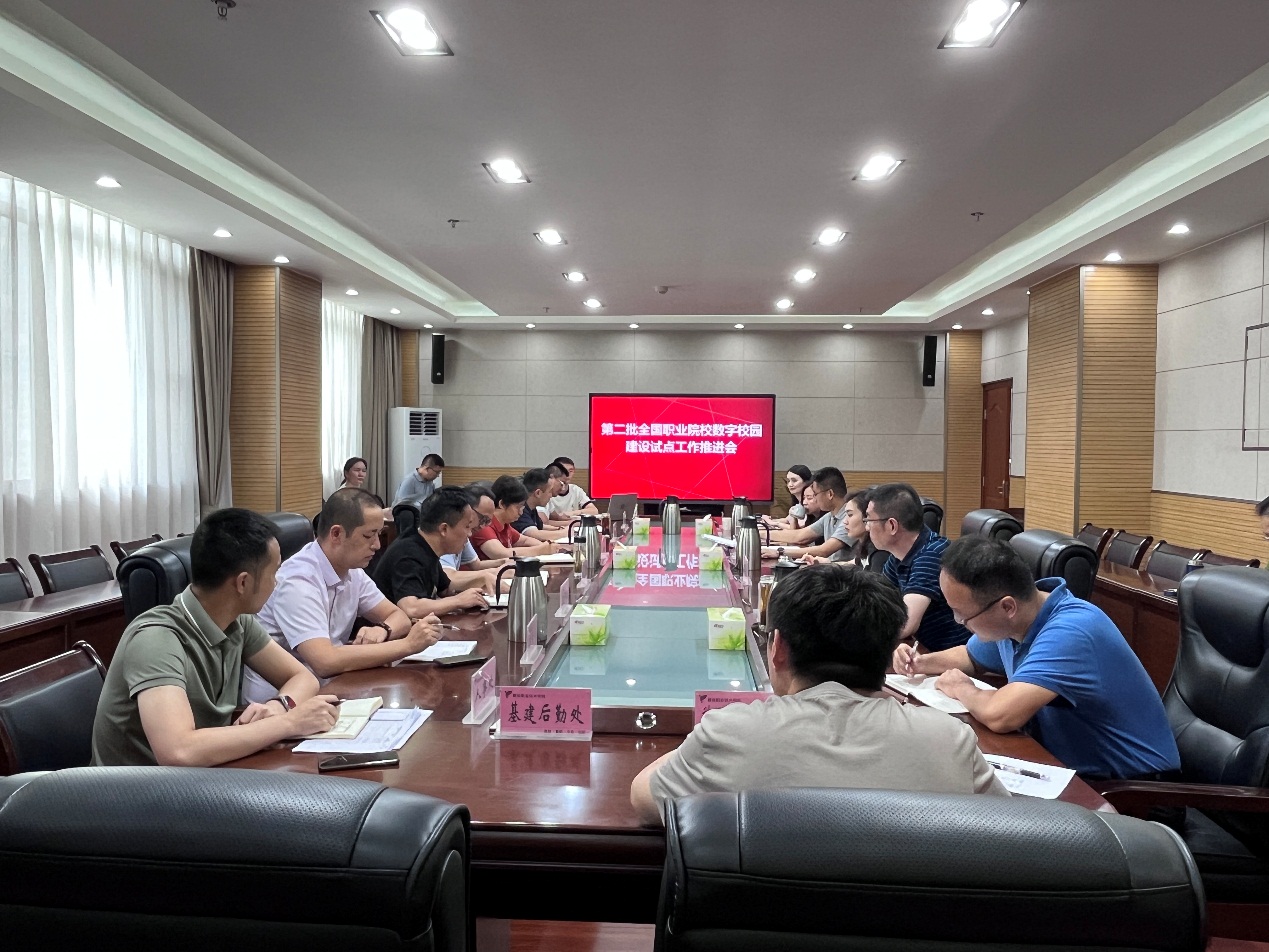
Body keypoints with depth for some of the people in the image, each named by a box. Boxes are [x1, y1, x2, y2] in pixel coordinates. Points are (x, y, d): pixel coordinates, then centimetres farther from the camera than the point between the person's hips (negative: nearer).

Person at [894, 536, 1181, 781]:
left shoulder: (1070, 631, -30)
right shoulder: (1009, 621, -3)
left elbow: (1000, 715, -42)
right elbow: (970, 657, 20)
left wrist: (962, 689, -19)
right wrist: (922, 663, -1)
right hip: (1071, 768, 8)